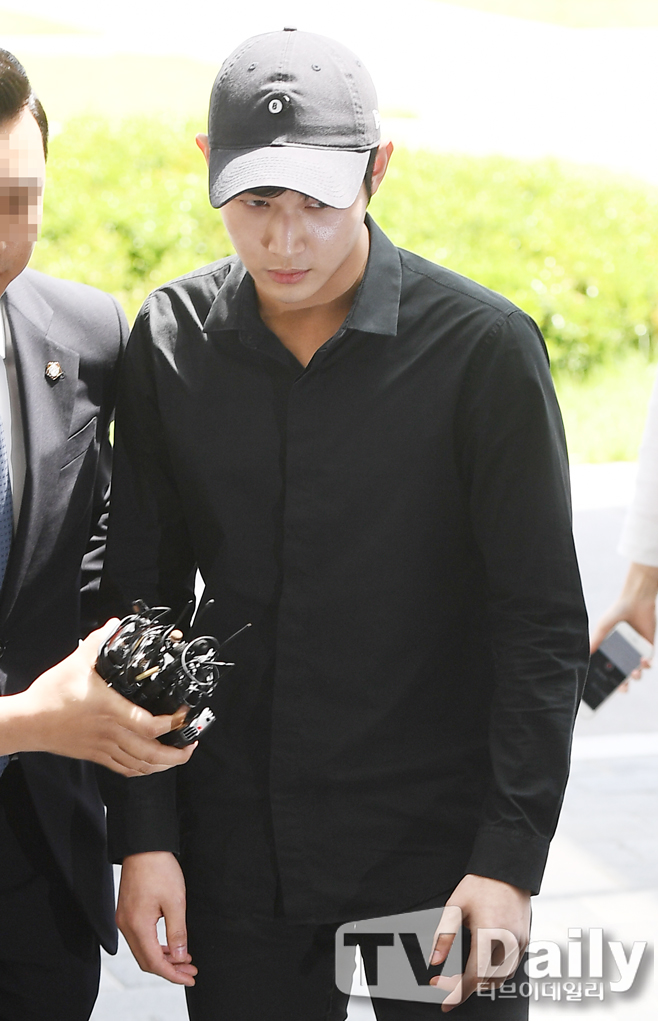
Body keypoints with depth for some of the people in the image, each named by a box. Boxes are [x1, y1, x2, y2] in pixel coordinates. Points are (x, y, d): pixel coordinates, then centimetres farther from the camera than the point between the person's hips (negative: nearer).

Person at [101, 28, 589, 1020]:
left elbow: (542, 627, -8)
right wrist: (143, 835, -1)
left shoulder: (483, 346, -11)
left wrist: (511, 859, -14)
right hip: (234, 844, 3)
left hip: (439, 840, -2)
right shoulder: (170, 342, -1)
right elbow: (143, 597, 4)